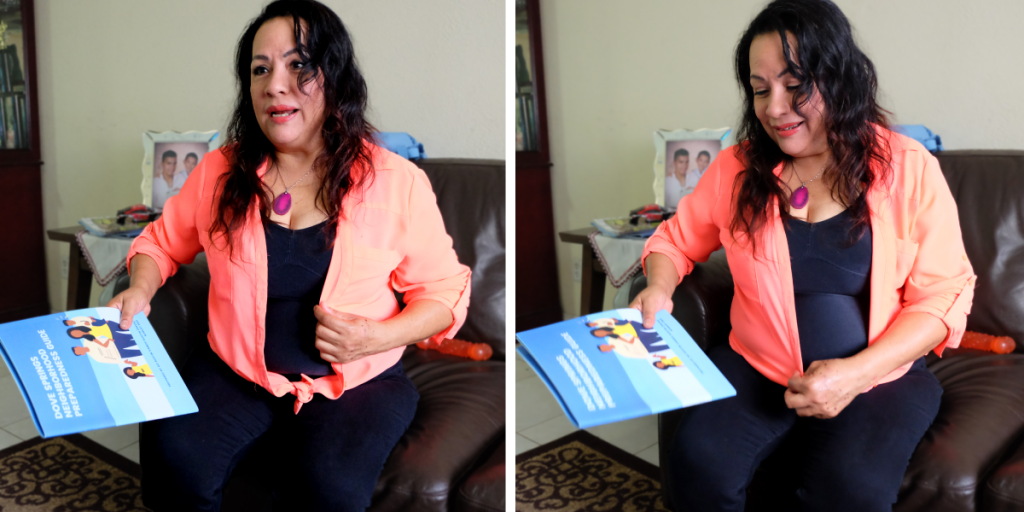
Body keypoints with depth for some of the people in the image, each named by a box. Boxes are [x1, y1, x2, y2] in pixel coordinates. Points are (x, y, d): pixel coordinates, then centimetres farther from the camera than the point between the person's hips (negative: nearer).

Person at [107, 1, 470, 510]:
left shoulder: (397, 183, -5)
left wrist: (378, 338, -14)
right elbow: (162, 242, 20)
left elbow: (444, 291, 3)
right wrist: (139, 290, -3)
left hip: (356, 380, -2)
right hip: (234, 370, 2)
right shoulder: (219, 173, 3)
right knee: (172, 457, -27)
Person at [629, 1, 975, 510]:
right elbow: (676, 239, 16)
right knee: (698, 465, -26)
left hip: (880, 374, -1)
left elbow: (943, 296, -4)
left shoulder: (909, 168, -4)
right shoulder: (737, 168, 3)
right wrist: (658, 288, -9)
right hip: (755, 366, 2)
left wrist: (856, 373, -18)